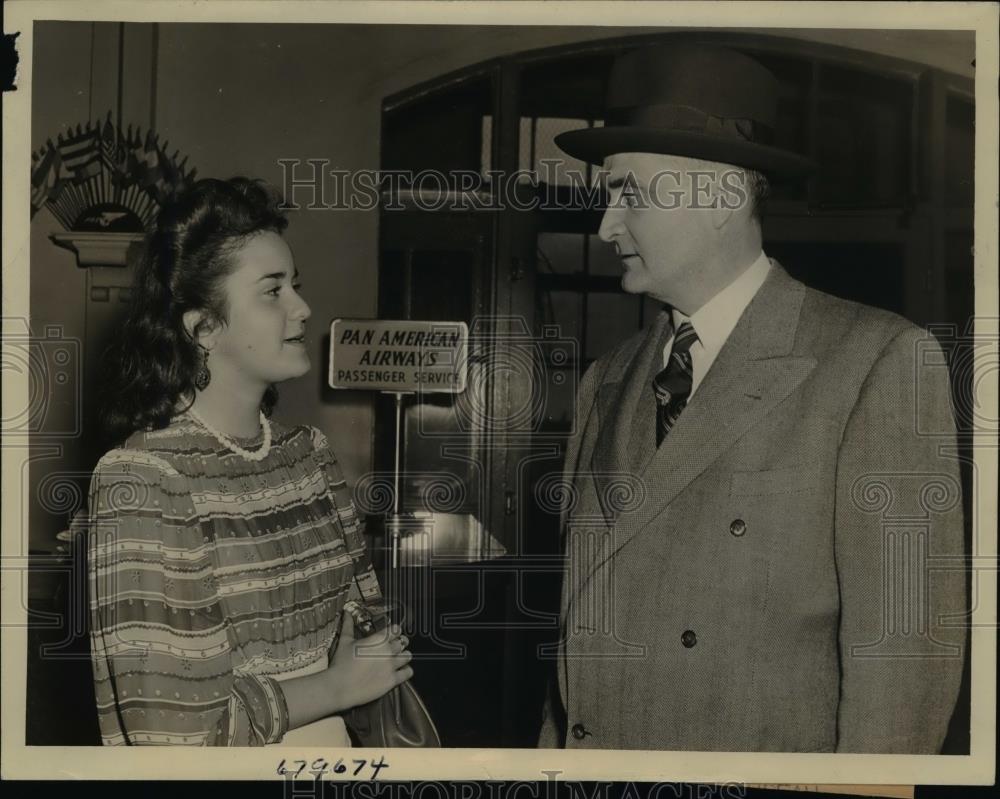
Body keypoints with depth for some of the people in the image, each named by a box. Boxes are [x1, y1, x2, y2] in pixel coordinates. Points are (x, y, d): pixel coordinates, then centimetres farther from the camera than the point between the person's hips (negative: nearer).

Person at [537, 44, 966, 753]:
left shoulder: (882, 363, -12)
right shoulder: (607, 383, 6)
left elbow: (905, 637, -15)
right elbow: (581, 620, 7)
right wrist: (556, 744, 1)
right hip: (586, 748, 5)